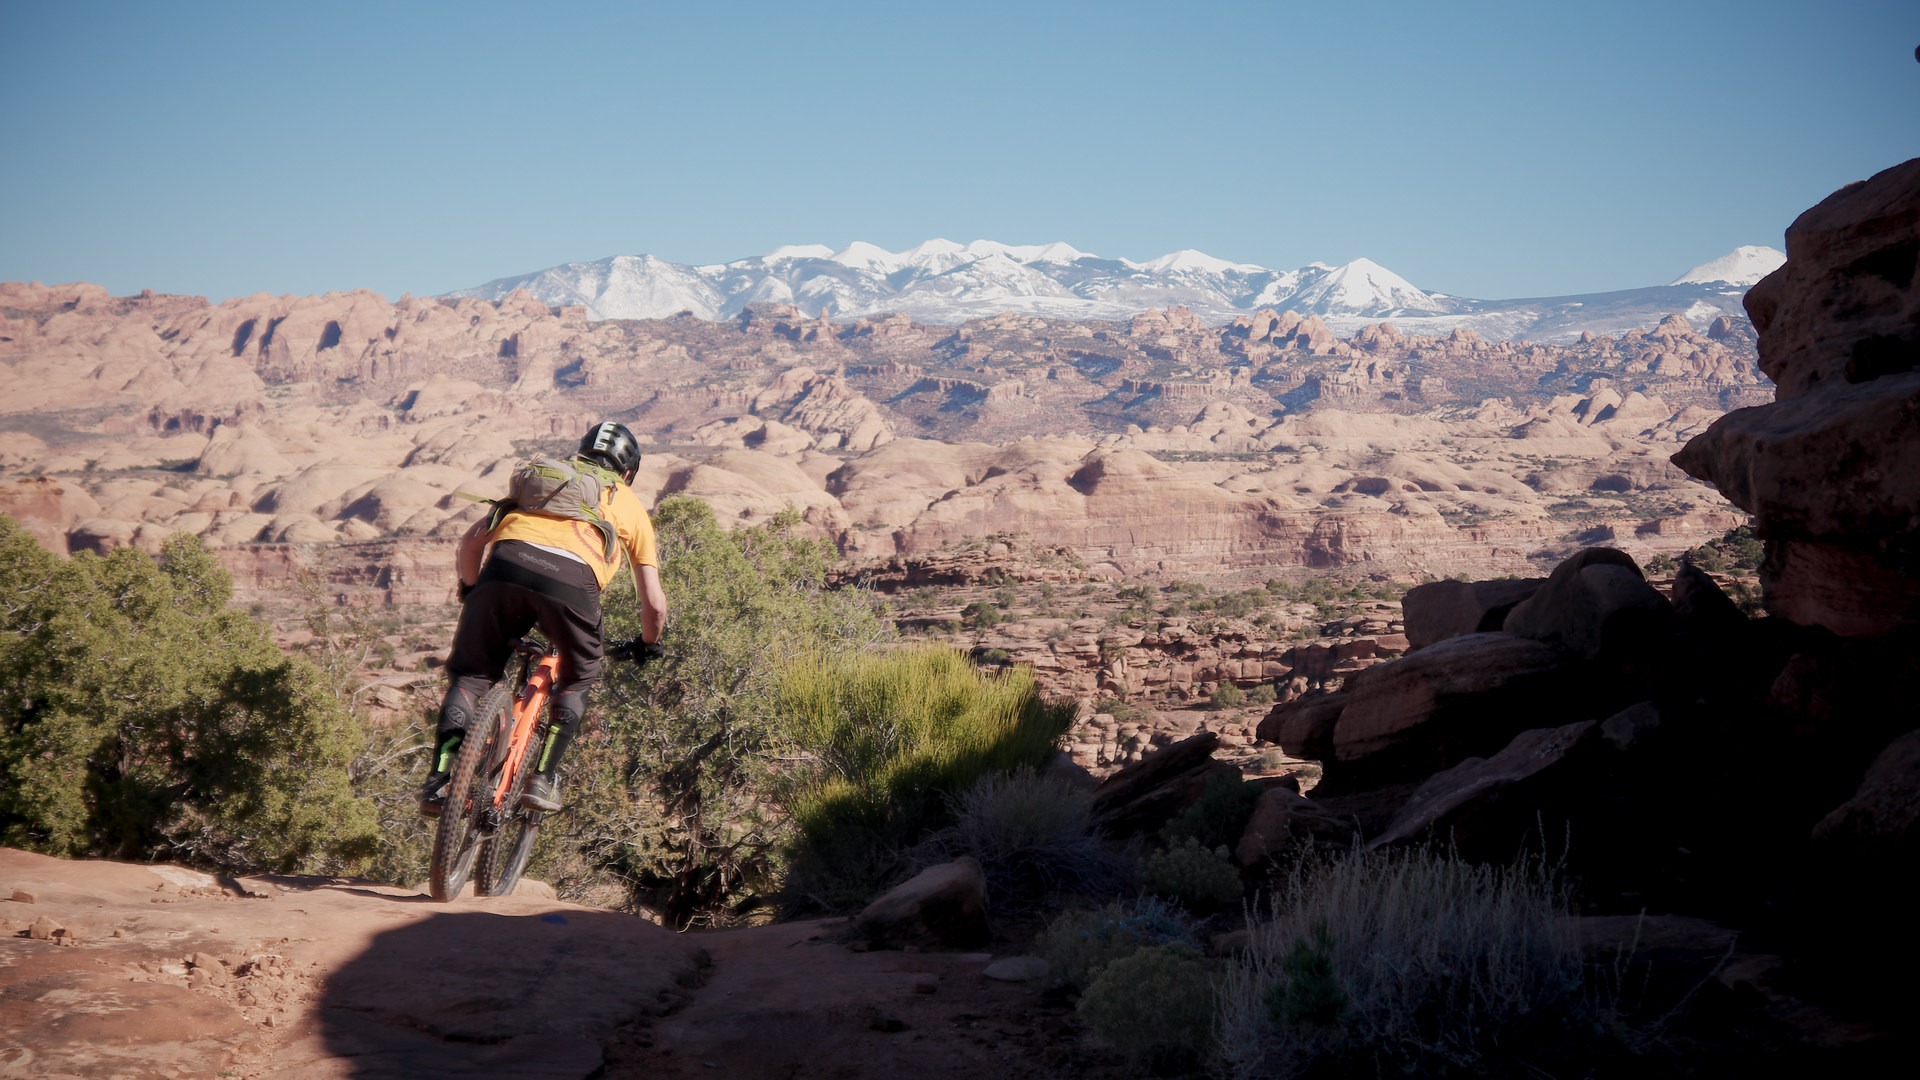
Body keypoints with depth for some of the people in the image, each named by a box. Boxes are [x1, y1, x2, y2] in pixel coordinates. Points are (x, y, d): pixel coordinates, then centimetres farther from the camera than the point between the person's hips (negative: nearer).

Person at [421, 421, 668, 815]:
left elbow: (472, 540, 28)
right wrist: (649, 644, 48)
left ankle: (439, 782, 4)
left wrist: (471, 592, 44)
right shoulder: (628, 502, 33)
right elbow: (654, 604, 29)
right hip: (572, 578, -1)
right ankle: (543, 778, 16)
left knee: (470, 674, 18)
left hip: (507, 562, 1)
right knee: (577, 679, 26)